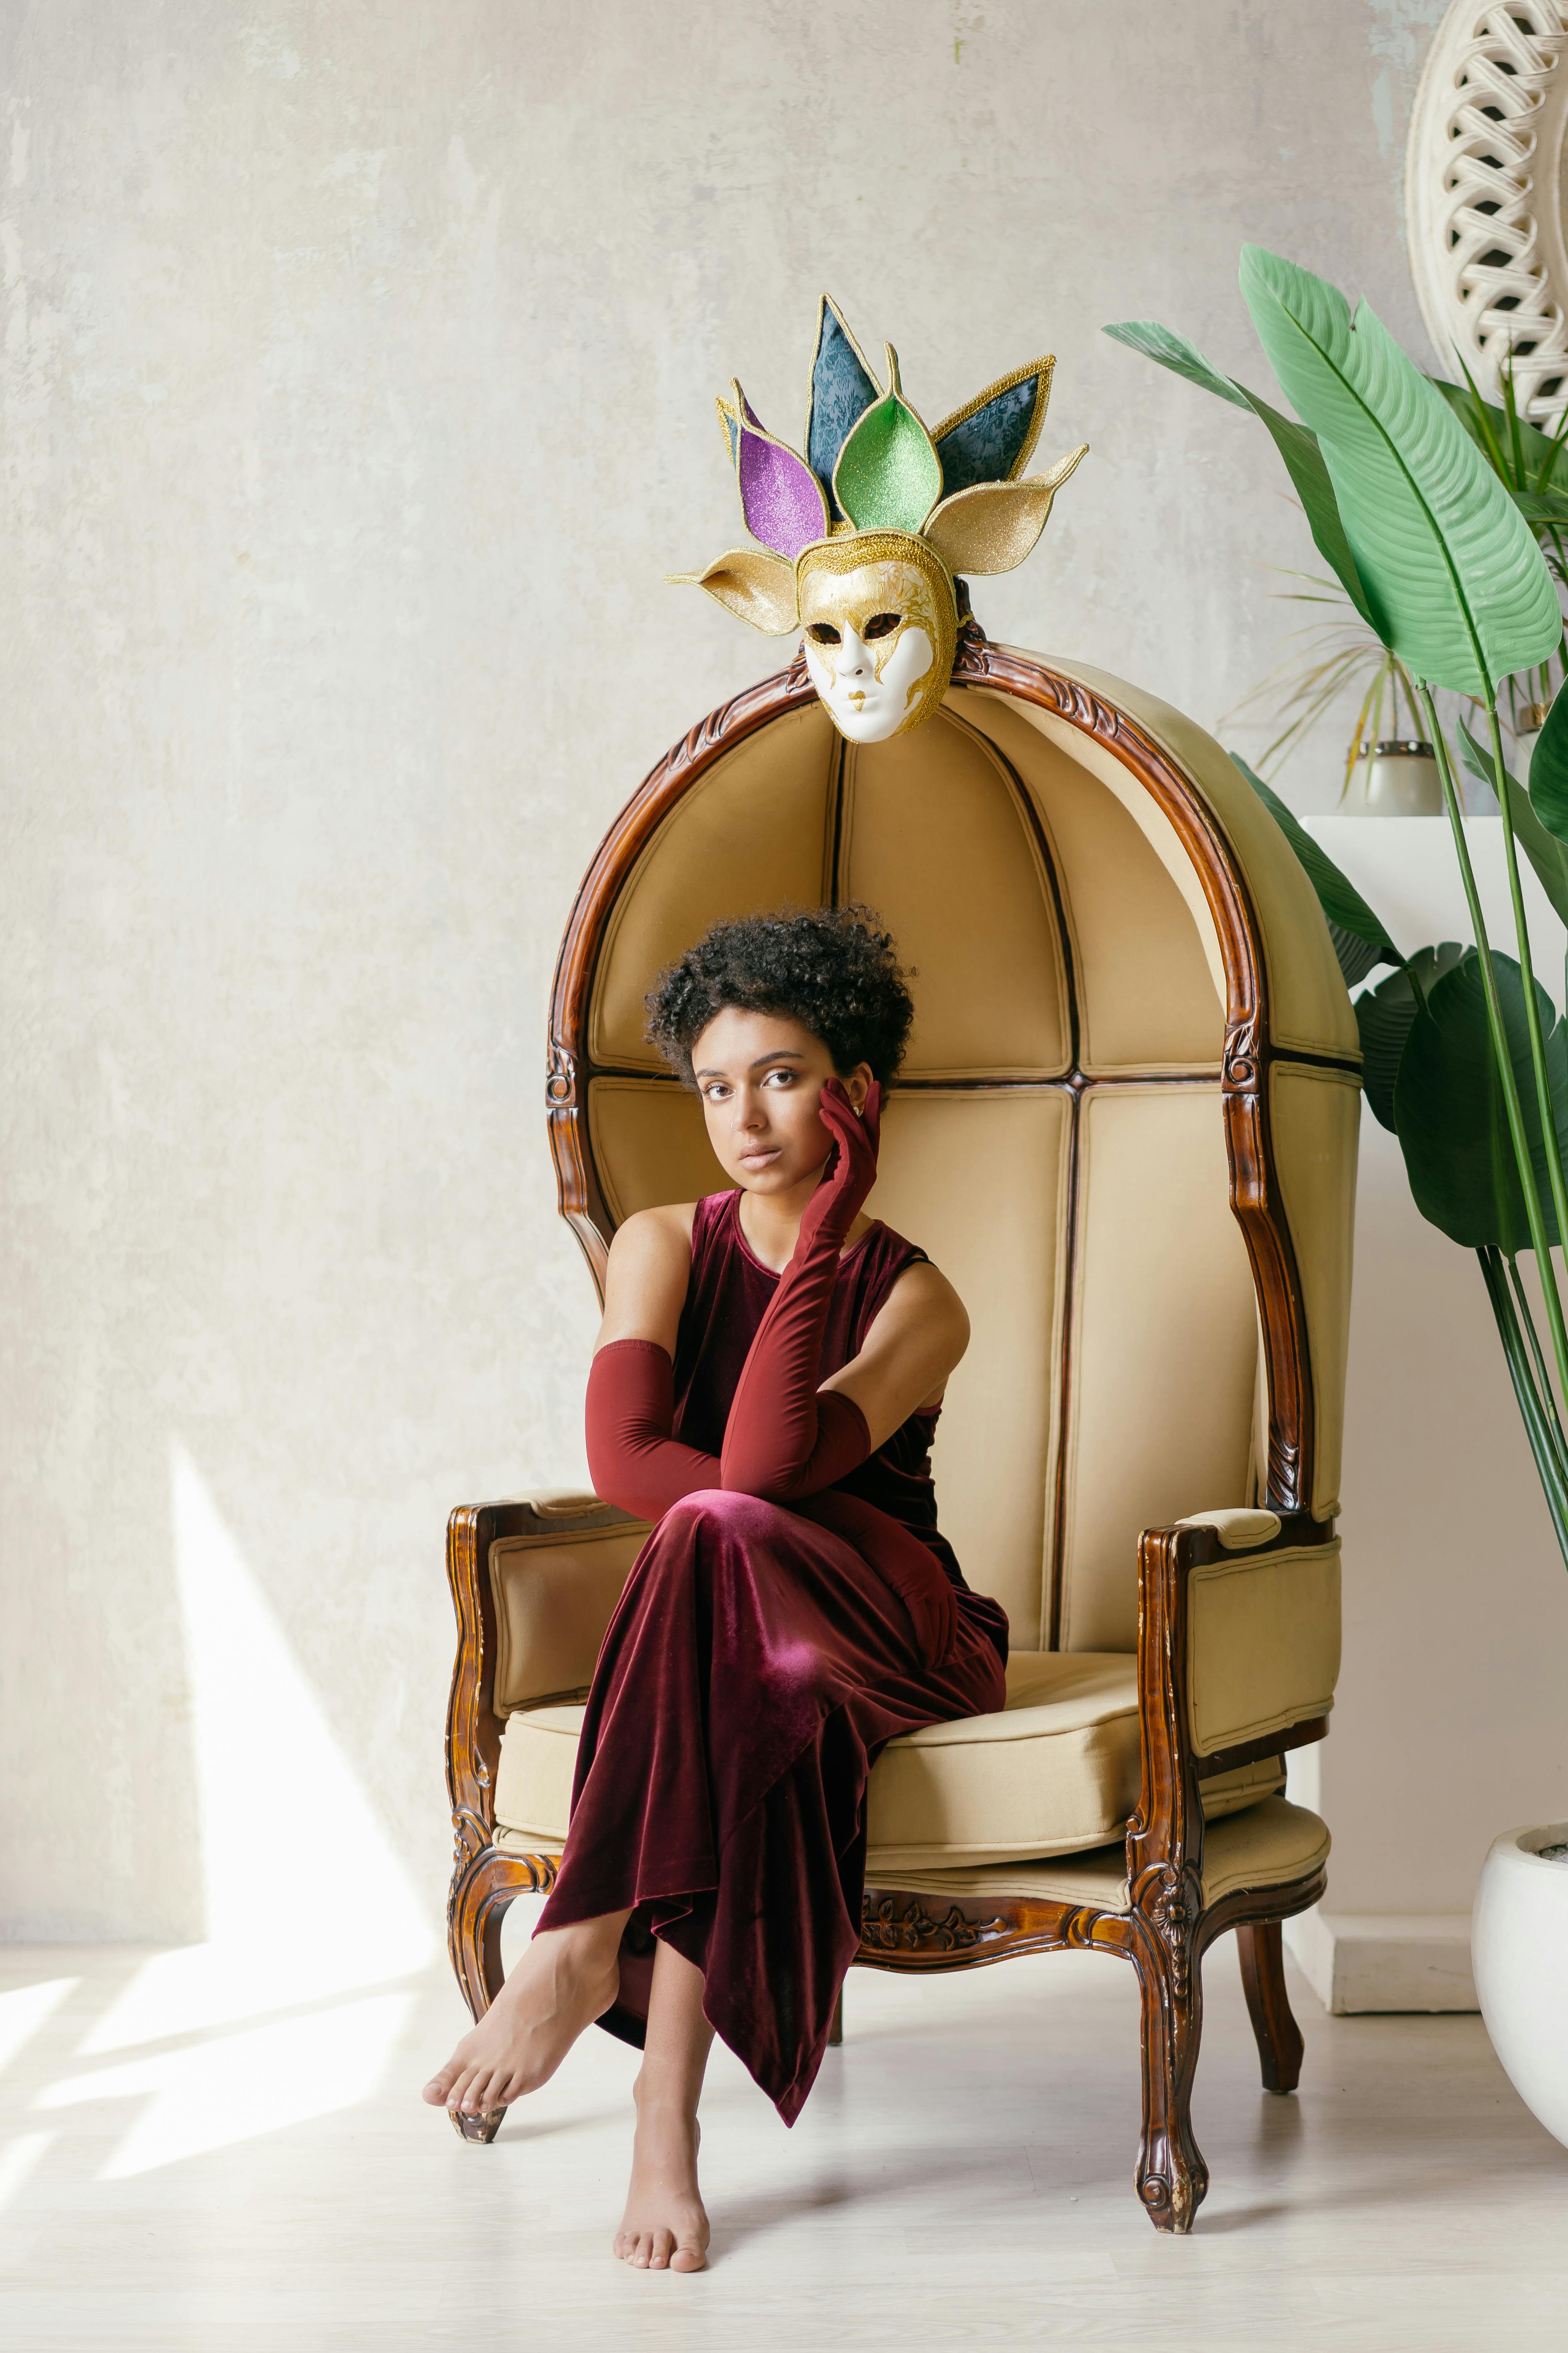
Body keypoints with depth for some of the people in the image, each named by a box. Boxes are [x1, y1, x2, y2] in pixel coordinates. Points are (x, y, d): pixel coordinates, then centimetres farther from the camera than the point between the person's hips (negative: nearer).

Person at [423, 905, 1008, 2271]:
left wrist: (823, 1235, -21)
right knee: (743, 1703, -37)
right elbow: (622, 1456, -11)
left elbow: (759, 1467, -22)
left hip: (888, 1643, -2)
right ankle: (668, 2123, -39)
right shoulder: (665, 1247, 5)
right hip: (726, 1641, 2)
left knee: (714, 1540, -36)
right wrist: (787, 1513, -23)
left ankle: (585, 1947, -38)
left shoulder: (916, 1300, -4)